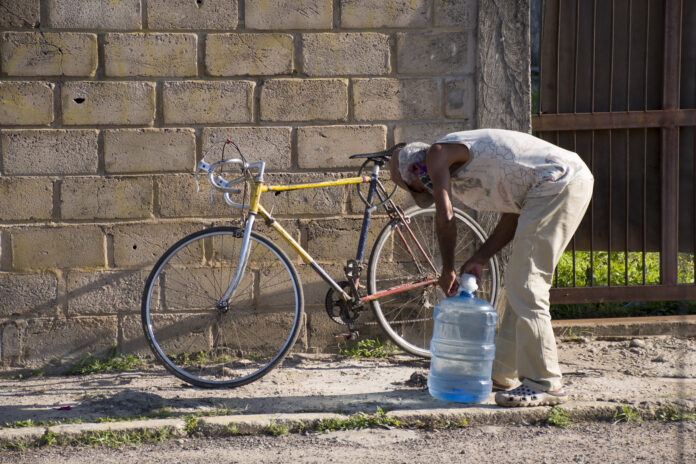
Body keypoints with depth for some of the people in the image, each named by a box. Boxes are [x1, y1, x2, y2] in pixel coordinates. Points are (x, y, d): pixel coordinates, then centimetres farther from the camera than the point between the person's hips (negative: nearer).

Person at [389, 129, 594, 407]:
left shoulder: (437, 154, -1)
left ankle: (545, 384, -7)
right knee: (518, 282, 14)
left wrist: (447, 270, 2)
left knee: (525, 284, -9)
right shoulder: (463, 168, 25)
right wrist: (480, 259, 17)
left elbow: (445, 217, -10)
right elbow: (514, 215, 22)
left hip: (558, 183, -10)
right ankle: (503, 376, 22)